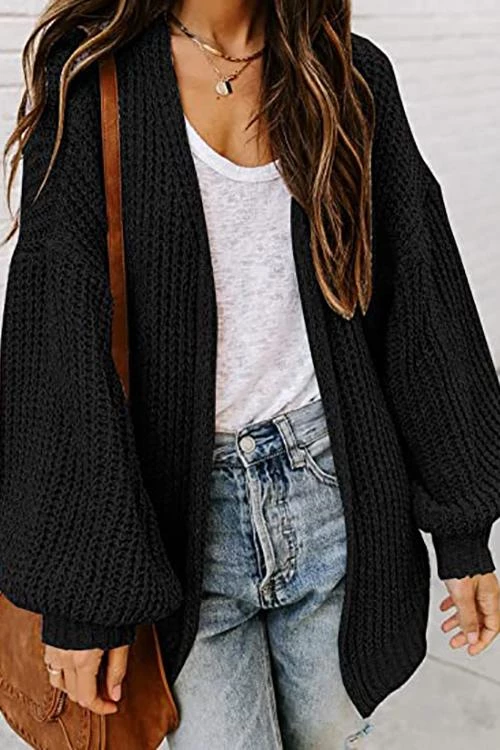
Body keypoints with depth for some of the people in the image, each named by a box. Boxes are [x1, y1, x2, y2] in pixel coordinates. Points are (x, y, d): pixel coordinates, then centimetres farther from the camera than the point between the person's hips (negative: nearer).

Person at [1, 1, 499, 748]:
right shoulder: (91, 79, -4)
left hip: (333, 490, 3)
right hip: (177, 515, -2)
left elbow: (421, 301, 4)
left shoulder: (351, 77, 4)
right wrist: (82, 587, -11)